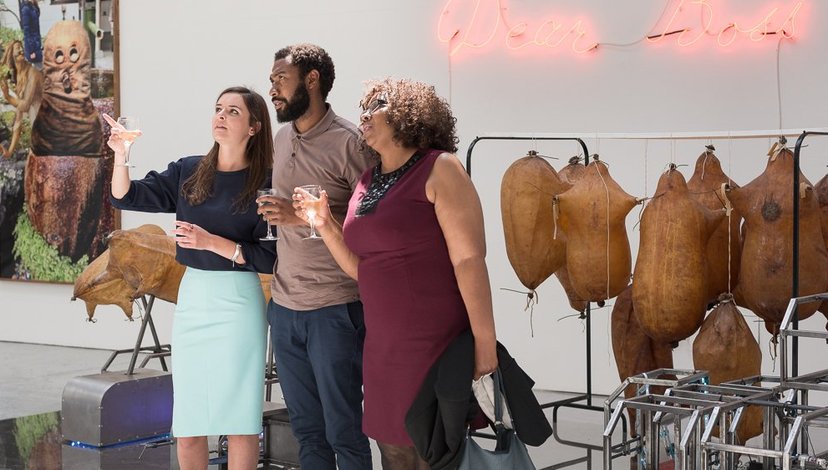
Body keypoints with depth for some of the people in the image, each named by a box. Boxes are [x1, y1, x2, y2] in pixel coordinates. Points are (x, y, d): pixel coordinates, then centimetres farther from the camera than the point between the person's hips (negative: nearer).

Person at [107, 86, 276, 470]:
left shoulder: (265, 183, -6)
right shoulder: (188, 172, 7)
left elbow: (268, 258, -10)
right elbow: (126, 197, 5)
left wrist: (211, 242, -18)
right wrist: (120, 154, -11)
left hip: (239, 301, -4)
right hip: (192, 297, 4)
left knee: (240, 422, -1)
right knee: (187, 425, 8)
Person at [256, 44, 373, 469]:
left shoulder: (348, 142, -11)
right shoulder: (281, 139, 11)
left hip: (334, 310, -7)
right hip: (284, 307, 7)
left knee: (344, 431, 1)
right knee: (306, 429, 13)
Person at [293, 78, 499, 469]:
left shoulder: (438, 170, -8)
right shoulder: (367, 182, 13)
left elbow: (469, 260, -14)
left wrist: (485, 343, -19)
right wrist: (325, 225, 3)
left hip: (436, 345, -7)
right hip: (382, 345, 7)